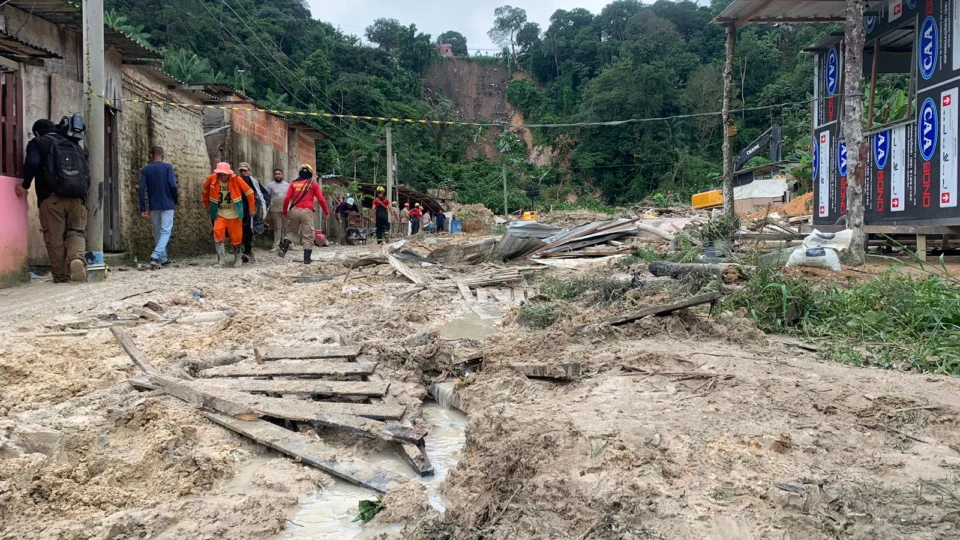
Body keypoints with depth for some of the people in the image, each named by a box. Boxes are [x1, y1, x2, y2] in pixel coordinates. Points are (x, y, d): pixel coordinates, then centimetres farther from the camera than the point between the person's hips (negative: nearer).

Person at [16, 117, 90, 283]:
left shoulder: (38, 143, 11)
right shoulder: (75, 146, 24)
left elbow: (32, 163, -8)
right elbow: (87, 171, 19)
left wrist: (25, 185, 2)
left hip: (52, 198, -3)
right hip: (78, 199, 3)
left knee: (55, 238, 3)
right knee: (77, 232, 6)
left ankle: (61, 277, 4)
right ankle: (77, 259, -24)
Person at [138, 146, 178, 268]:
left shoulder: (145, 170, 4)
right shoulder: (167, 167, -4)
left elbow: (142, 190, -2)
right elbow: (173, 186, -12)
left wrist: (143, 209, -1)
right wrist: (176, 201, 3)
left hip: (154, 207, 4)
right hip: (167, 205, -3)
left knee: (157, 233, 15)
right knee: (165, 232, -3)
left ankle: (163, 259, 21)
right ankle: (155, 256, -22)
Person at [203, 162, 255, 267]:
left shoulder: (236, 179, -16)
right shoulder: (212, 179, -11)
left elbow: (249, 192, -7)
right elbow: (205, 191, 9)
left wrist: (252, 208, -4)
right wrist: (207, 205, 14)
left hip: (234, 215, -1)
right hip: (220, 214, 1)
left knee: (236, 237, 5)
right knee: (218, 232, -18)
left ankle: (237, 259, 24)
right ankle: (221, 259, -11)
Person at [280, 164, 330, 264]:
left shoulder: (294, 183, 10)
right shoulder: (313, 184, 5)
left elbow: (287, 198, 2)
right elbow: (321, 199, 1)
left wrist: (285, 211, 13)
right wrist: (326, 212, 11)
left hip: (294, 210, 3)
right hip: (306, 211, -3)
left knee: (291, 231, 20)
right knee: (308, 235, 1)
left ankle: (283, 248, -2)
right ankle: (307, 258, -1)